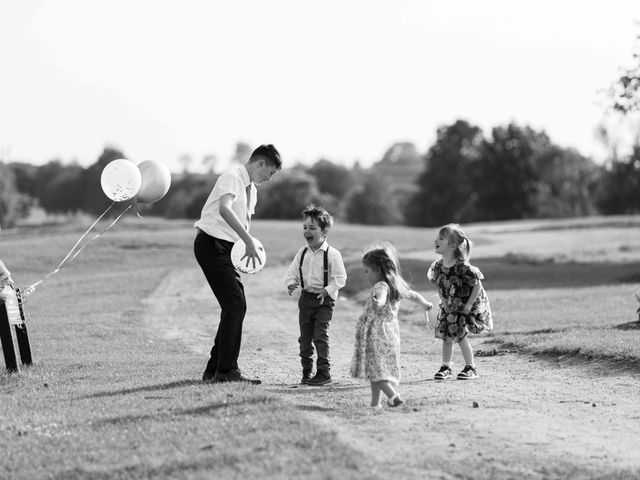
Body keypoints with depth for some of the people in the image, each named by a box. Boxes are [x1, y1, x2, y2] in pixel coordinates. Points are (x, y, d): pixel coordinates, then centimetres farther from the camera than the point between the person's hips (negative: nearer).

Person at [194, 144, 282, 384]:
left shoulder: (251, 188, 17)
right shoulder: (232, 177, -13)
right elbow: (224, 209, -32)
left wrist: (250, 246, 9)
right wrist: (248, 241, -38)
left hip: (227, 248, 10)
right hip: (211, 244, -10)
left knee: (236, 306, 7)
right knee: (235, 304, -14)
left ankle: (214, 370, 11)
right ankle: (227, 370, -11)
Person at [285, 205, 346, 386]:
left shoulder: (332, 254, -11)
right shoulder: (302, 254, 5)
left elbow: (340, 278, -11)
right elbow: (292, 272, 12)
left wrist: (327, 290, -22)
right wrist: (291, 283, -9)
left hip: (324, 300, -5)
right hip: (306, 298, 5)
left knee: (320, 334, -11)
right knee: (305, 336, 7)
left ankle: (324, 371, -5)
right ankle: (307, 370, 16)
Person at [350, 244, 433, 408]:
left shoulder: (380, 286, -17)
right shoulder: (397, 285, 10)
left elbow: (381, 296, -41)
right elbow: (414, 296, 25)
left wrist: (378, 302, -64)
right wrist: (425, 304, 45)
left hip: (376, 334, -9)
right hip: (390, 333, 9)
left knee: (375, 369, -8)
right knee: (377, 370, 14)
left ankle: (393, 395, -19)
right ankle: (375, 402, 17)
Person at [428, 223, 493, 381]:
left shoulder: (462, 268, -28)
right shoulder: (437, 266, -8)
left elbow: (477, 285, -19)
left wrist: (468, 305, -18)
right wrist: (443, 301, 5)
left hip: (466, 307, -6)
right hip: (449, 307, 6)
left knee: (459, 334, -10)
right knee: (446, 335, 4)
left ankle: (470, 368, 3)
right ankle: (446, 367, 16)